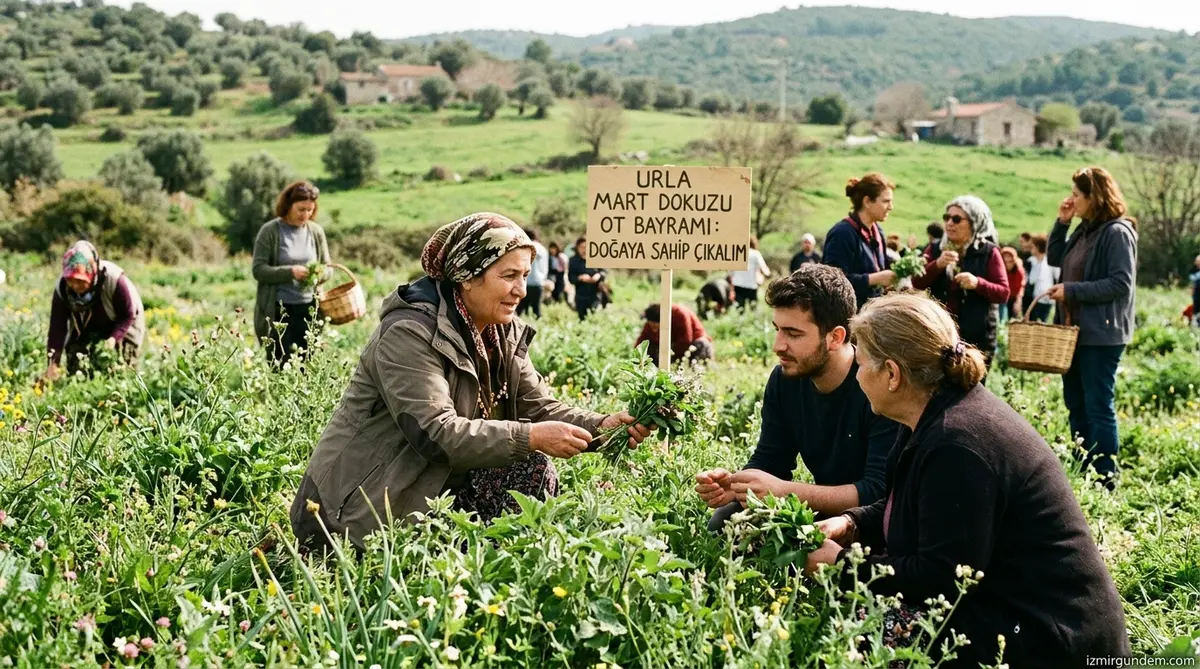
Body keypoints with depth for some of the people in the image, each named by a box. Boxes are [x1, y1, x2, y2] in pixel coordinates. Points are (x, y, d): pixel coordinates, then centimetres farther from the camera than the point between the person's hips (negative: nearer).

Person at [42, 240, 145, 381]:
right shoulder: (62, 288, -26)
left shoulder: (114, 280, -36)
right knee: (76, 368, -5)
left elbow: (127, 315, -23)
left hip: (121, 327, -3)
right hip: (87, 330, 3)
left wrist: (113, 338, -39)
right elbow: (57, 327, -23)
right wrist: (53, 363, -30)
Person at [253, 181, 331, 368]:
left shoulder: (316, 232, 6)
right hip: (278, 310, -4)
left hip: (309, 309, 4)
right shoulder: (270, 231, -5)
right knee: (282, 366, -2)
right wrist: (290, 272, -21)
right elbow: (258, 270, -8)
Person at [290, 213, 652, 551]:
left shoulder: (504, 334, 6)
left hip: (439, 488, 8)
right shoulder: (409, 333, -20)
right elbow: (436, 433, -27)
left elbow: (540, 408, 3)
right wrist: (531, 437, -29)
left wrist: (602, 426, -15)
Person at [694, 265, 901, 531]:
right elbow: (767, 462, 4)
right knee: (724, 521, -9)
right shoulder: (784, 380, -2)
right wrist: (733, 486, -20)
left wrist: (783, 490, -34)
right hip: (823, 508, 6)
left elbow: (881, 492, -28)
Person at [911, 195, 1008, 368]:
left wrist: (977, 283, -21)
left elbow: (1003, 293, -3)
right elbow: (917, 284, 2)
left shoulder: (988, 252, 1)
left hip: (977, 336, -2)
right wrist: (937, 265, -15)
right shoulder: (936, 249, 11)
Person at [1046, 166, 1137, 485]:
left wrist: (1072, 290, -19)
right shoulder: (1084, 230, 10)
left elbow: (1121, 284, -20)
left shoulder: (1118, 233, -15)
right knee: (1076, 405, 15)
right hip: (1075, 330, 9)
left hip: (1101, 335, -9)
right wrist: (1061, 223, 7)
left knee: (1098, 407, -4)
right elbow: (1054, 259, 20)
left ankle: (1105, 479, 4)